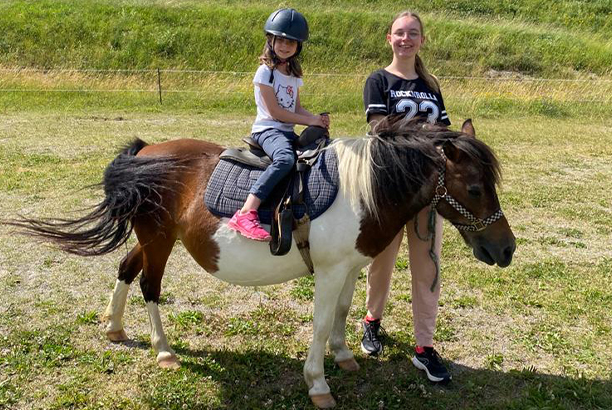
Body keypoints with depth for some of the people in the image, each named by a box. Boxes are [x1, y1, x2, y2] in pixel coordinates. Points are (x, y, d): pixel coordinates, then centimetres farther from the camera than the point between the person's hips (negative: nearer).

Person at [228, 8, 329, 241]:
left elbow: (297, 109, 15)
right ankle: (246, 214, -44)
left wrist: (317, 119, -5)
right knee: (286, 158, -37)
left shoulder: (294, 75, 15)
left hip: (288, 132, 8)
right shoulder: (266, 72, -7)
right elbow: (274, 111, -14)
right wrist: (310, 121, -14)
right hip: (267, 129, -8)